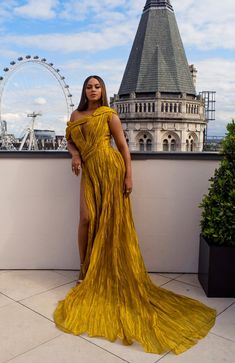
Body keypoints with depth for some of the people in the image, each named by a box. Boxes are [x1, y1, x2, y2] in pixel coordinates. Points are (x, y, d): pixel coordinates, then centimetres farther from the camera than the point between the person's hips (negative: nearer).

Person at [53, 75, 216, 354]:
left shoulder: (109, 114, 3)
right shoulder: (76, 115, 16)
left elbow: (123, 146, 0)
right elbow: (69, 140, 23)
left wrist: (128, 176, -8)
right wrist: (75, 154, -1)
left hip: (110, 168, -3)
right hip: (89, 172, 3)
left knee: (110, 220, -1)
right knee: (87, 218, -8)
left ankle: (105, 272, 14)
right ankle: (85, 271, 9)